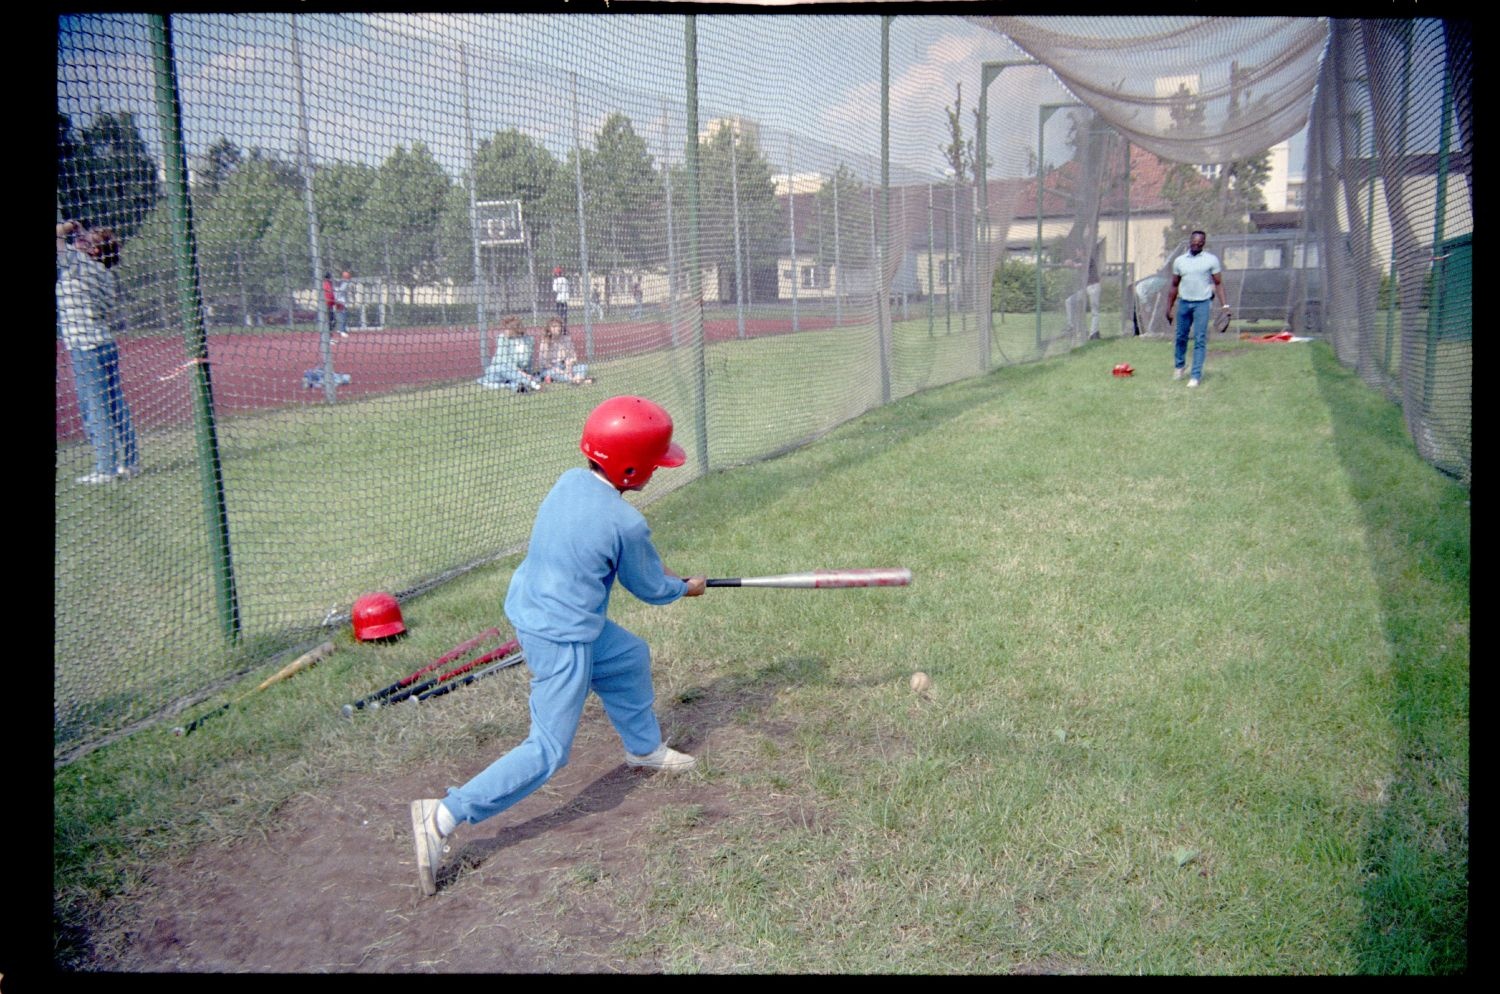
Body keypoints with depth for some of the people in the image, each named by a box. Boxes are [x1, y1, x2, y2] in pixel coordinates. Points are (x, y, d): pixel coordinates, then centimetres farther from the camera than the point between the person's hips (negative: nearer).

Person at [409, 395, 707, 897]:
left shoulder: (569, 480, 0)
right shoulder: (627, 523, -20)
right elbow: (650, 588, -2)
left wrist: (653, 567, 17)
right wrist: (685, 588, 18)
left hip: (531, 610, 9)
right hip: (562, 638, -9)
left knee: (630, 657, 28)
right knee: (548, 751, -3)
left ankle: (645, 748, 47)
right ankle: (444, 815, -7)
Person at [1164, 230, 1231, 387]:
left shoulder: (1211, 260, 0)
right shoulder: (1179, 261, 7)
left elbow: (1218, 283, 1)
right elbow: (1174, 285, 14)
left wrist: (1225, 305, -7)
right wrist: (1169, 308, 12)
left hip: (1202, 304, -3)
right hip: (1184, 303, 3)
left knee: (1200, 340, -5)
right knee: (1181, 337, 11)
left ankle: (1196, 375, -4)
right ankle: (1178, 366, 33)